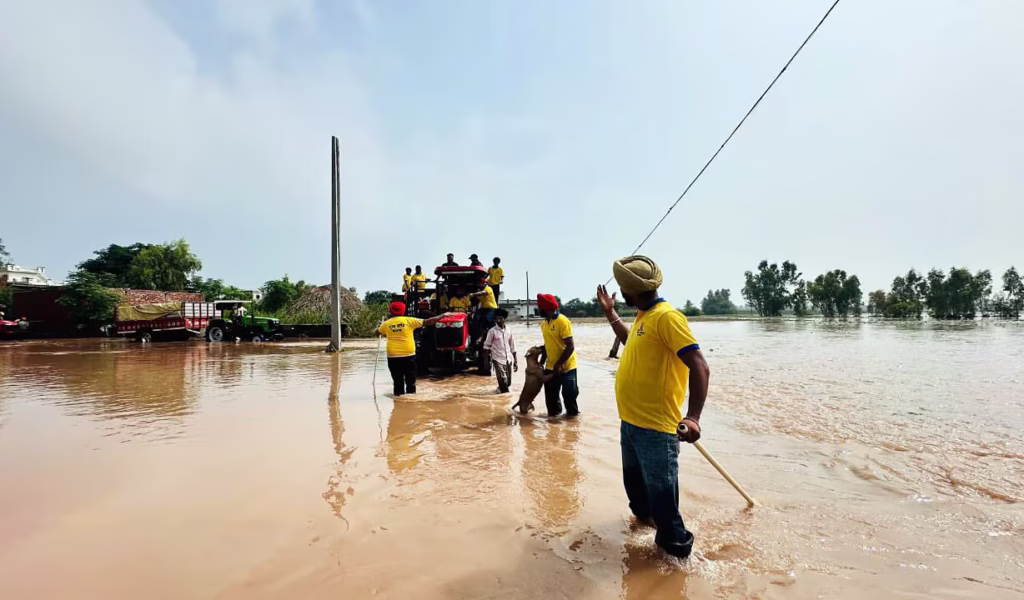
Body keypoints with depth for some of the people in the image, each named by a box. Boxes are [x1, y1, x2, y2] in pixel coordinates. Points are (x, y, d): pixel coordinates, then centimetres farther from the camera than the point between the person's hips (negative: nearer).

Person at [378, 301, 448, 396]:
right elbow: (428, 322, -2)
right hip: (408, 356, -2)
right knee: (410, 382, 8)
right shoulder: (409, 321, -3)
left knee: (398, 382, 11)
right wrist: (443, 315, 7)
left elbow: (378, 331, 25)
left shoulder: (386, 324, 4)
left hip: (393, 357, 2)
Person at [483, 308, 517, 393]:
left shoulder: (508, 331, 7)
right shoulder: (492, 331, -4)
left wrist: (515, 361, 10)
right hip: (498, 359, -4)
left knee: (508, 382, 13)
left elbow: (512, 347, 12)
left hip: (509, 359, 4)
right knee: (503, 381, -12)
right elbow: (486, 346, -1)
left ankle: (500, 389, 42)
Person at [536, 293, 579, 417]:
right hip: (550, 366, 7)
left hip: (566, 366, -6)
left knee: (569, 393, 4)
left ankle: (572, 413, 27)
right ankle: (553, 413, 29)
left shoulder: (562, 321, -19)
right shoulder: (544, 323, 5)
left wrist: (558, 364, -21)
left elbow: (570, 347, -21)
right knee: (550, 393, 10)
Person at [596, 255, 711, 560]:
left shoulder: (666, 316, -20)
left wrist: (693, 417, -33)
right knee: (634, 480, 27)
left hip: (654, 426, -10)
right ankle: (643, 513, 50)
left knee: (660, 491, 5)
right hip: (630, 420, 10)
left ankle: (675, 541, 26)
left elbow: (700, 367, -25)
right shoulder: (643, 316, 9)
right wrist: (610, 313, 26)